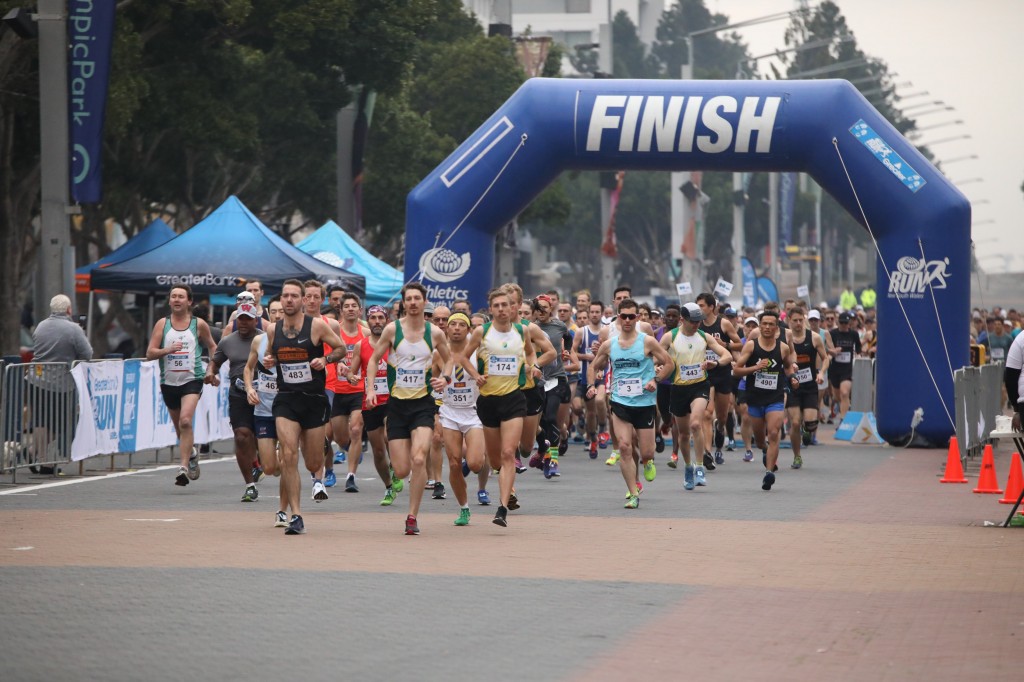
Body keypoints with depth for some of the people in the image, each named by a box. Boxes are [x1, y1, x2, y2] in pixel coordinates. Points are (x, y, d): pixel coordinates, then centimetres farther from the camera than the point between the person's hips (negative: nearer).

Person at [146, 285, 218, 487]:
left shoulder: (199, 324, 2)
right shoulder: (162, 324, 4)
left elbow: (212, 346, 18)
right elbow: (150, 353, -2)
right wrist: (167, 350, -20)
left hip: (192, 380, -3)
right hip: (168, 381, 3)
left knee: (185, 421, -23)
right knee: (179, 427, 14)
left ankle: (184, 467, -23)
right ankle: (191, 453, 44)